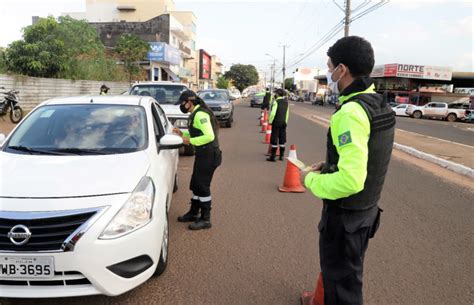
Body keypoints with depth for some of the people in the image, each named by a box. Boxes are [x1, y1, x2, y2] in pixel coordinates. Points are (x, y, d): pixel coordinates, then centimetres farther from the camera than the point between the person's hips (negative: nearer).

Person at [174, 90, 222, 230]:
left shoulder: (200, 114, -18)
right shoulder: (196, 114, 14)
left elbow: (209, 136, -27)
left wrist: (190, 141, -19)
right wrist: (182, 133, 10)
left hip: (208, 154, -10)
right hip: (203, 154, 10)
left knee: (202, 186, -3)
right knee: (196, 185, 18)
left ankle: (205, 219, 8)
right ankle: (193, 213, 32)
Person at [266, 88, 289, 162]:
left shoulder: (276, 101, -13)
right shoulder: (286, 102, 7)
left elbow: (273, 113, -19)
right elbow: (287, 113, 9)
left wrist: (270, 121, -8)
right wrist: (285, 121, 15)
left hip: (276, 122, -6)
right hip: (284, 122, 6)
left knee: (274, 139, -2)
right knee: (282, 139, 12)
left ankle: (273, 156, -1)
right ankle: (281, 156, 19)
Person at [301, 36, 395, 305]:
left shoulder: (351, 112, -28)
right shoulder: (382, 107, 2)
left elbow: (350, 181, -35)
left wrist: (312, 179, -18)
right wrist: (332, 164, 8)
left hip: (344, 215, -9)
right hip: (368, 209, 9)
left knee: (340, 283, 11)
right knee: (351, 274, 26)